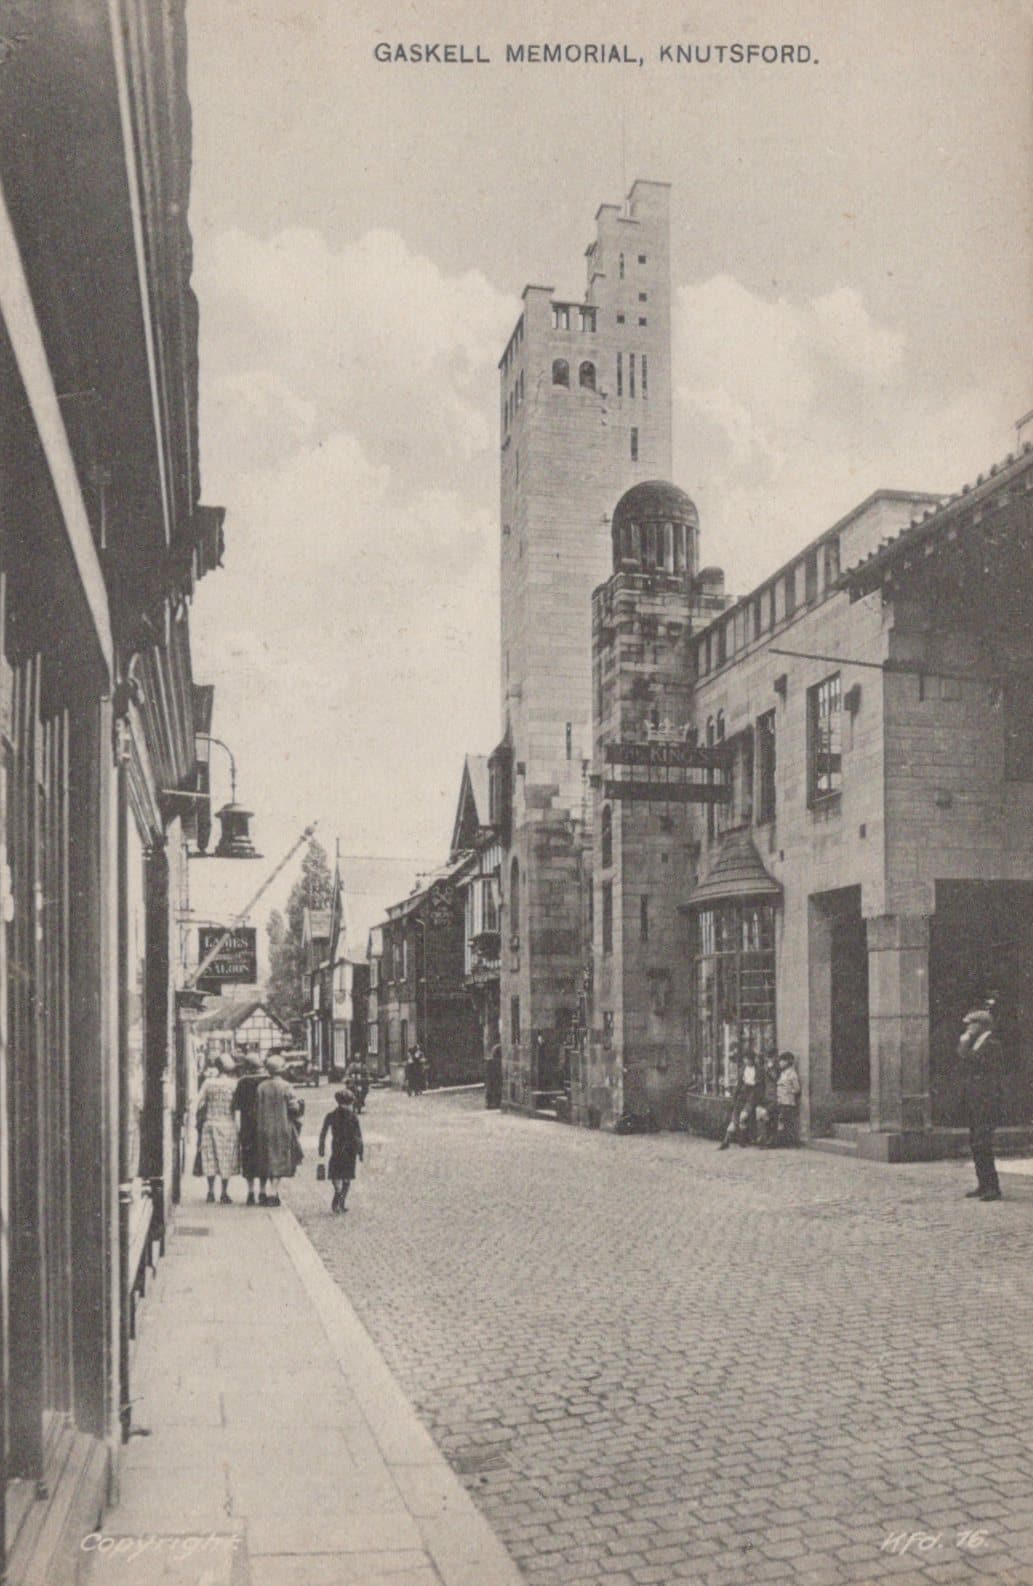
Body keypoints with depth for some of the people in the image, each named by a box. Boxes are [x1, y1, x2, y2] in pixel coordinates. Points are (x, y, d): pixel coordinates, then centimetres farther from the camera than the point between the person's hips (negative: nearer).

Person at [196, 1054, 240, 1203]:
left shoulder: (208, 1082, -2)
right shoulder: (234, 1084, -7)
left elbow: (198, 1102, -2)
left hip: (210, 1123, 2)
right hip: (228, 1124, -2)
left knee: (210, 1157, 10)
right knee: (227, 1158, 6)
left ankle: (211, 1191, 8)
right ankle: (224, 1193, 8)